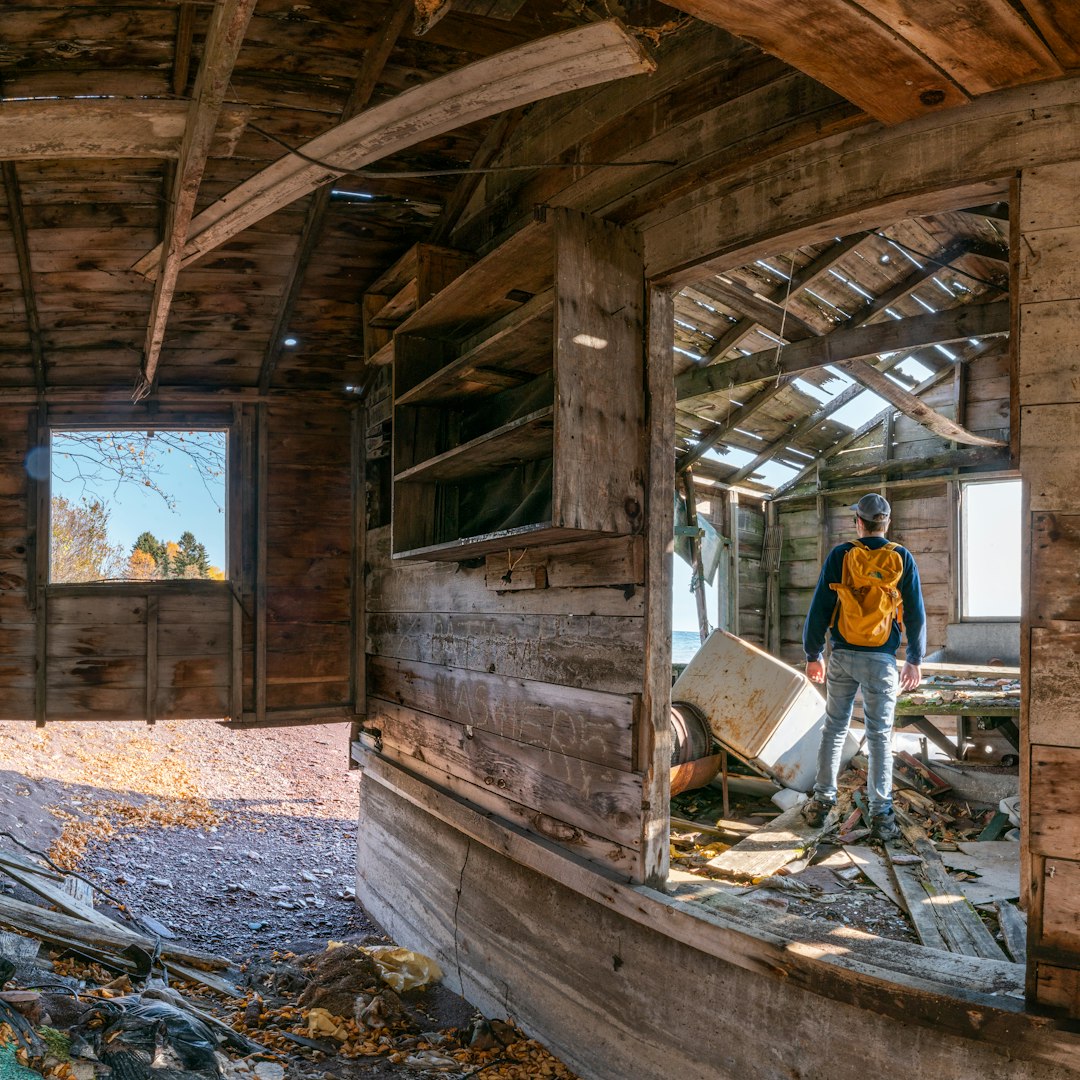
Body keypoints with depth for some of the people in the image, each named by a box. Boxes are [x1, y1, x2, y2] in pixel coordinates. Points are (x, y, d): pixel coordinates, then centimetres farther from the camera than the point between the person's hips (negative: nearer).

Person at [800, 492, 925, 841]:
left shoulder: (840, 555, -2)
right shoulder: (901, 559, -1)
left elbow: (819, 608, -2)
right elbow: (915, 614, 2)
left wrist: (812, 654, 7)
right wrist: (915, 660, 11)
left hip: (842, 656, 1)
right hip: (881, 660, 0)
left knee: (834, 729, 12)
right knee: (879, 736, 4)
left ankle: (821, 802, 18)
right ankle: (881, 816, 7)